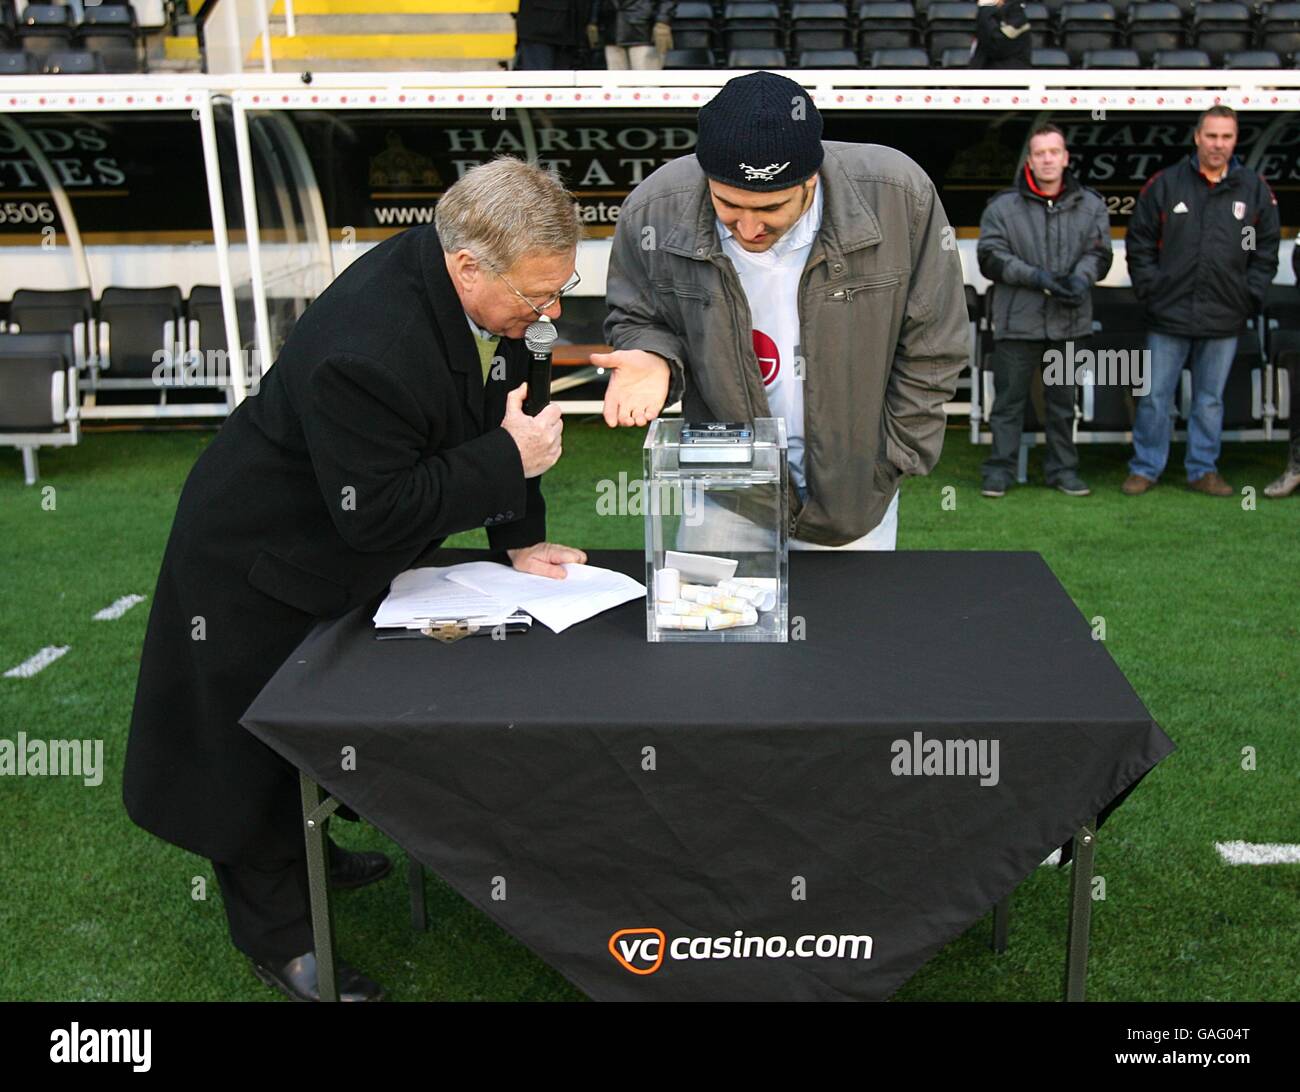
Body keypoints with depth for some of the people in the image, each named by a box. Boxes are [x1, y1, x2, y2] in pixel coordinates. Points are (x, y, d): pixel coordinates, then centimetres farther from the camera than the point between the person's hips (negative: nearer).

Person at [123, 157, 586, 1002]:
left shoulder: (485, 285, -13)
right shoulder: (367, 352, -40)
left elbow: (500, 410, 1)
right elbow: (377, 514, -34)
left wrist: (522, 541, -3)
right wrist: (510, 457, -32)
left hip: (342, 545, 9)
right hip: (262, 561, -8)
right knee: (261, 746, 9)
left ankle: (303, 854, 50)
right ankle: (279, 939, 26)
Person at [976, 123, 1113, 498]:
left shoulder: (1090, 205, 8)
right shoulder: (1003, 206, 0)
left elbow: (1099, 251, 6)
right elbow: (990, 256, -5)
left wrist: (1083, 276, -16)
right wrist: (1036, 276, -17)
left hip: (1070, 322, 3)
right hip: (1018, 321, -2)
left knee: (1063, 400, 12)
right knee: (1009, 399, 2)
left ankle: (1063, 467, 23)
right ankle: (1000, 469, 11)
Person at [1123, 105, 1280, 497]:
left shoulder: (1255, 189, 5)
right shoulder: (1165, 184, 0)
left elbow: (1266, 252, 9)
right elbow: (1139, 243, 4)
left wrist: (1250, 298, 2)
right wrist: (1150, 289, -3)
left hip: (1224, 319, 1)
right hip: (1169, 316, -1)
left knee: (1210, 400, 11)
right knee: (1156, 397, 5)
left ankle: (1203, 470, 22)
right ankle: (1145, 468, 17)